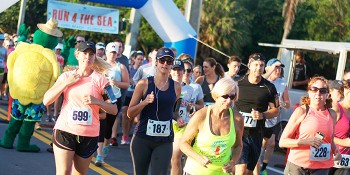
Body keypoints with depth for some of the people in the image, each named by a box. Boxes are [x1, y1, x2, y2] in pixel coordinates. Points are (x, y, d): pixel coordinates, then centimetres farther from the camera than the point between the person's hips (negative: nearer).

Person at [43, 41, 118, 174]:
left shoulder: (100, 79, -2)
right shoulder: (66, 76, 3)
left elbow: (114, 110, -4)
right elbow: (46, 100, -5)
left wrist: (97, 101, -21)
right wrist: (67, 83, -10)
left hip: (89, 135, 0)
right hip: (65, 130, 0)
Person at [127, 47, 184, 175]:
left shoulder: (176, 87, 6)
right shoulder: (144, 84, -3)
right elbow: (130, 114, -3)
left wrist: (178, 118, 3)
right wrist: (145, 102, -18)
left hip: (165, 141, 1)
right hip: (142, 139, -1)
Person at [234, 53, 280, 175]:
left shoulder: (269, 87, 2)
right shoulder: (238, 84, -1)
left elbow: (276, 110, 6)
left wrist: (262, 115, -12)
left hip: (256, 135, 2)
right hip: (239, 132, -2)